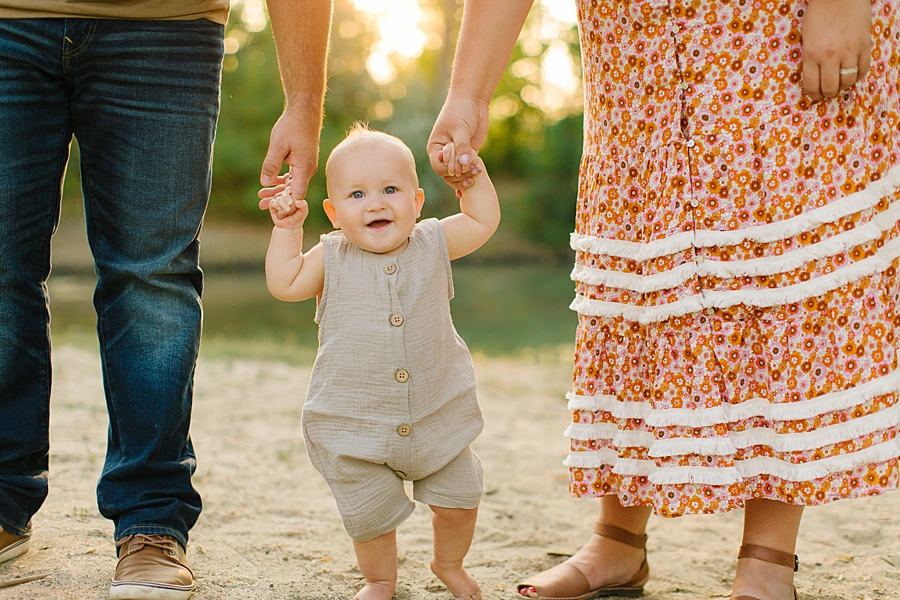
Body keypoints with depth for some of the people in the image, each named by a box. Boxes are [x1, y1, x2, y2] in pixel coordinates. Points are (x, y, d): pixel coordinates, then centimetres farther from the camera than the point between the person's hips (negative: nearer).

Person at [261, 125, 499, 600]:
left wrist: (472, 173, 0)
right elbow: (284, 284, -6)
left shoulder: (433, 243, -1)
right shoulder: (332, 258, -4)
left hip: (437, 417, 2)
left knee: (459, 498, 10)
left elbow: (483, 222, 10)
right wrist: (287, 227, -7)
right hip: (354, 427, -2)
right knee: (370, 514, 3)